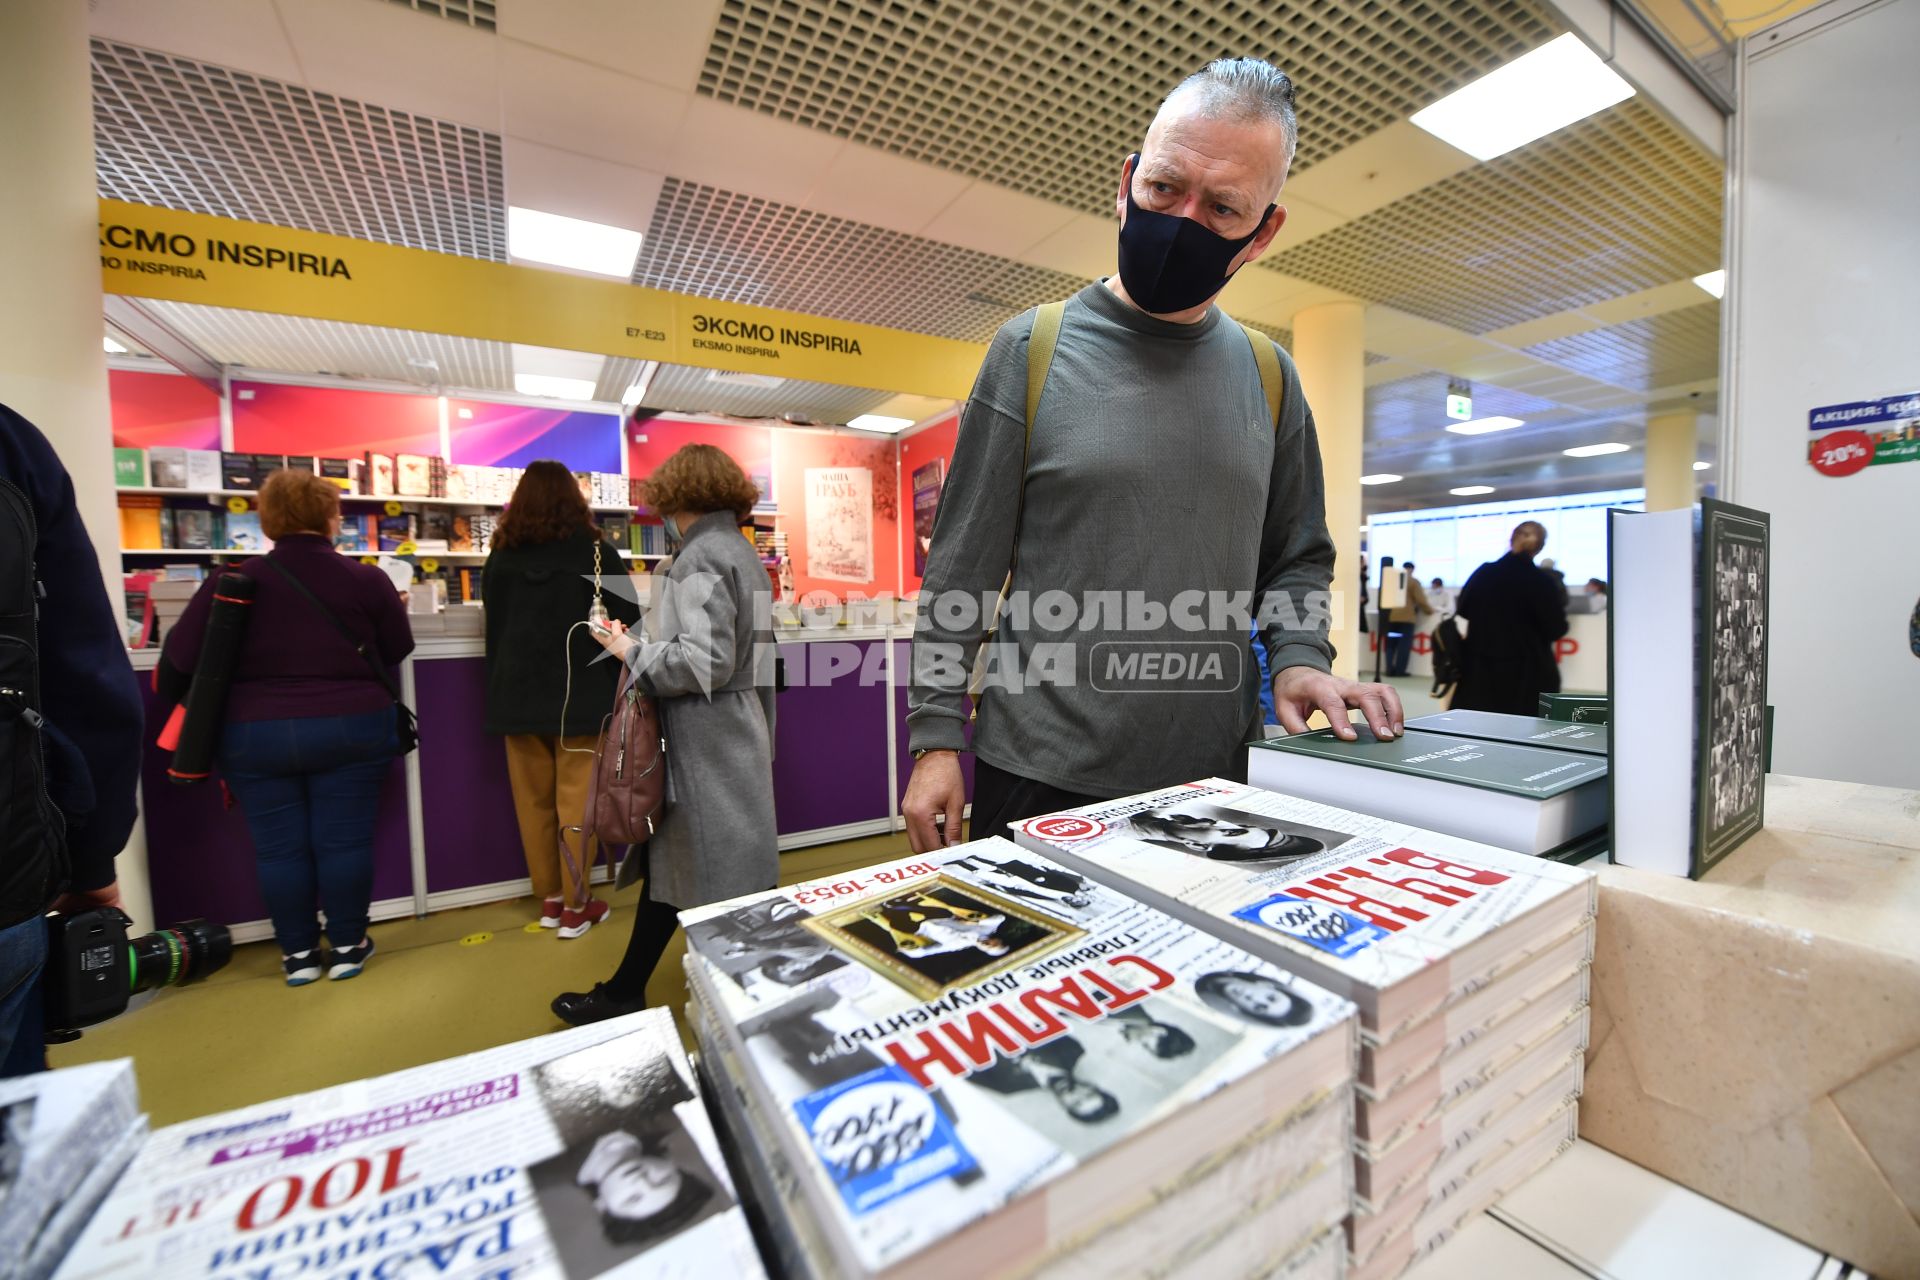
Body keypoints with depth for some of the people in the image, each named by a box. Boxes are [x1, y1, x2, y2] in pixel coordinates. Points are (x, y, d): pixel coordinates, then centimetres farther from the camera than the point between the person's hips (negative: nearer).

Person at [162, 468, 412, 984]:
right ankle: (347, 946, 19)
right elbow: (397, 650, 4)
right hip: (351, 730, -1)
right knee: (344, 839, 8)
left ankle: (298, 954, 22)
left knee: (278, 846, 12)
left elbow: (181, 657, -1)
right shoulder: (367, 579, -7)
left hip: (254, 735, 1)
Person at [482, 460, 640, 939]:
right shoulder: (596, 552, -6)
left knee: (534, 801, 13)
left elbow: (494, 627, 13)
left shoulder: (502, 556, 5)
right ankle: (576, 905, 12)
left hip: (518, 694, 4)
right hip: (580, 694, -4)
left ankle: (549, 898, 25)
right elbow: (627, 623, -6)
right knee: (576, 801, 3)